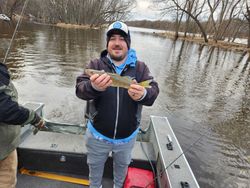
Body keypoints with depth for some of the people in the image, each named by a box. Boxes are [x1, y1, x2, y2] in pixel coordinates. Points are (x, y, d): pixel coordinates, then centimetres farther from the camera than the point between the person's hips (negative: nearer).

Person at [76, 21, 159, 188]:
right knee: (95, 166, 26)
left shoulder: (140, 67, -7)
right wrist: (93, 87, -45)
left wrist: (143, 94, -42)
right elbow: (80, 88, -21)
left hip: (127, 136, 1)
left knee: (122, 166, 29)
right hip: (98, 135, 0)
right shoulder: (96, 65, -10)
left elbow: (154, 90, -17)